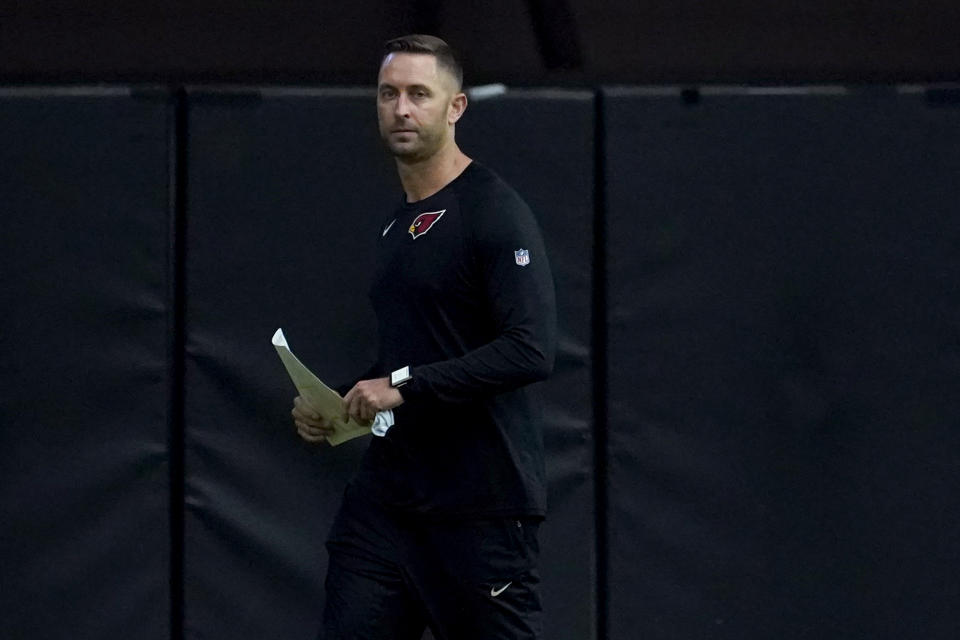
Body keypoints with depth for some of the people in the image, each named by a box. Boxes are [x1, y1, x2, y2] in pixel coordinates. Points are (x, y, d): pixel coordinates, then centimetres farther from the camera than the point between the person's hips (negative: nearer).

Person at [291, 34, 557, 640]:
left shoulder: (495, 212, -10)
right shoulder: (396, 224, 18)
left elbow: (531, 350, -21)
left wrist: (404, 384, -20)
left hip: (482, 505, -8)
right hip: (386, 493, 8)